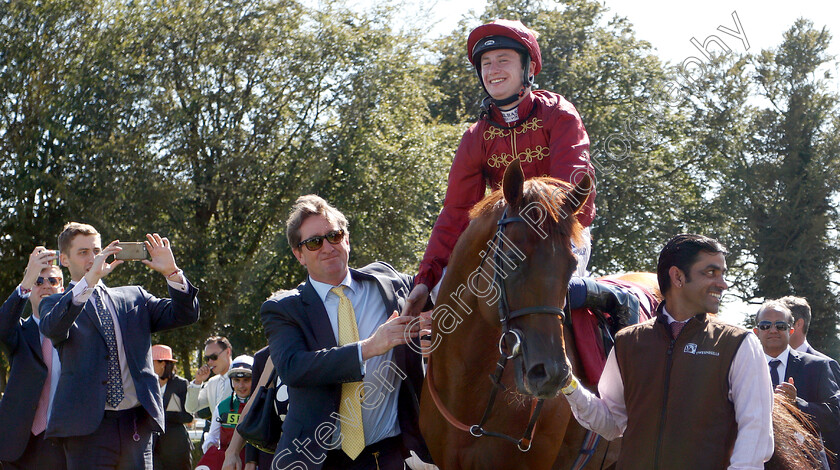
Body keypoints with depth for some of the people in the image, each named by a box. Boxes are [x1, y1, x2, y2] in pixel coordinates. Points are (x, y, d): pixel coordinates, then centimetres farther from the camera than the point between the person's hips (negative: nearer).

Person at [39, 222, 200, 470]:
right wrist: (90, 279, -26)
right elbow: (52, 327, -16)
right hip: (88, 426, -3)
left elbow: (185, 314, 7)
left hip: (136, 424, 3)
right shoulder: (56, 304, 9)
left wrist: (171, 272, -10)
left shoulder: (134, 297, 17)